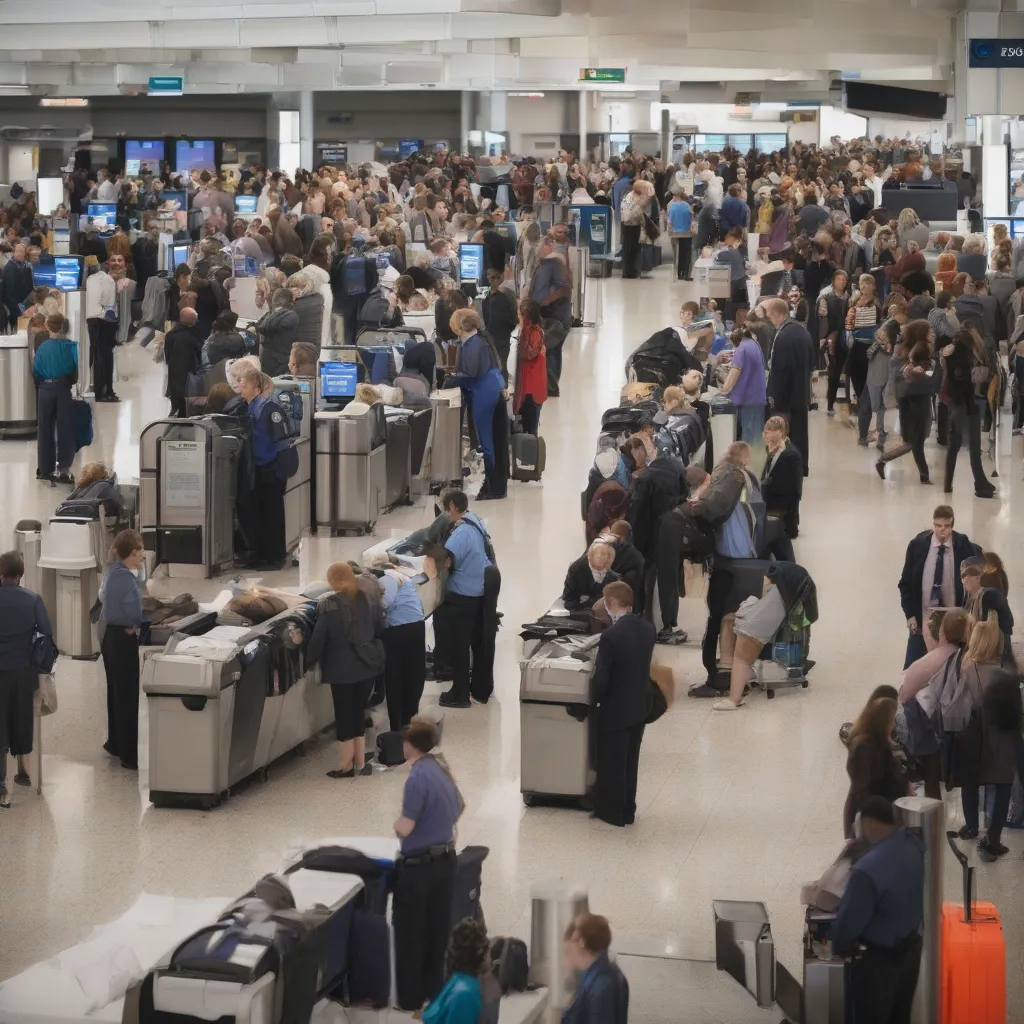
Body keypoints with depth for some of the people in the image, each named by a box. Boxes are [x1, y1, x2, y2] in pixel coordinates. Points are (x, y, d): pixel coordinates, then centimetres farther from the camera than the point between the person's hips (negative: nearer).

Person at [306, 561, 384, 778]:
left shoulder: (328, 604, -12)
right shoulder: (368, 600, 4)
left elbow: (319, 637, -13)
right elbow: (380, 629, 12)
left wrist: (310, 660, -1)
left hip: (342, 669, -5)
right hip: (367, 665, 5)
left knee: (344, 715, 4)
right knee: (358, 713, 15)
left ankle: (346, 765, 9)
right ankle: (360, 762, 18)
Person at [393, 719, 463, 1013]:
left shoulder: (417, 776, -19)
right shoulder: (443, 772, 6)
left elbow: (405, 828, -21)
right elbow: (456, 810, 21)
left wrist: (395, 822, -1)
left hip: (418, 866, -8)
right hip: (445, 860, 8)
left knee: (409, 933, 3)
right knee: (437, 929, 15)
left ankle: (410, 1000, 8)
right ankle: (434, 989, 24)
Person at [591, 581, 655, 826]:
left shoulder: (611, 635, -25)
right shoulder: (647, 628, -2)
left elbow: (601, 678, -21)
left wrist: (595, 700, -4)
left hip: (615, 710, -7)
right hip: (639, 707, 7)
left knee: (611, 764, 8)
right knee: (630, 762, 18)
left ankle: (613, 813, 18)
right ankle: (627, 811, 27)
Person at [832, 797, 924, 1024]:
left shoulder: (868, 869, -34)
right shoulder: (914, 844, -10)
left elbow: (850, 919, -21)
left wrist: (839, 947, -1)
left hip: (878, 957, -7)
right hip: (911, 946, 7)